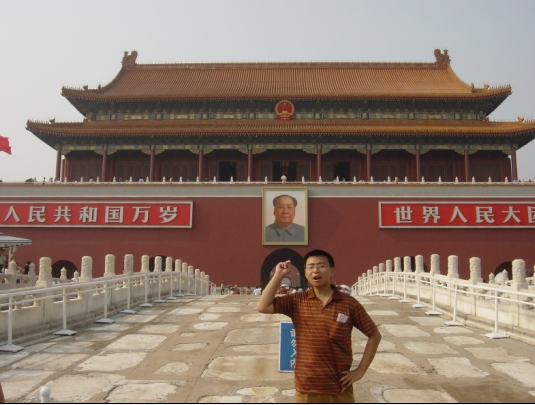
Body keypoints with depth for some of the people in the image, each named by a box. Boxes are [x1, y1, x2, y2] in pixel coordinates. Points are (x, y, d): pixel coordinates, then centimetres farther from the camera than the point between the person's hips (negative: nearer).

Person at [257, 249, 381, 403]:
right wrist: (278, 275, -12)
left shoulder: (349, 303, -5)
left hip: (339, 389, -1)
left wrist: (361, 370, -2)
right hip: (306, 389, 1)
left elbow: (374, 335, 2)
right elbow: (263, 307, -12)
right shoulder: (297, 301, -2)